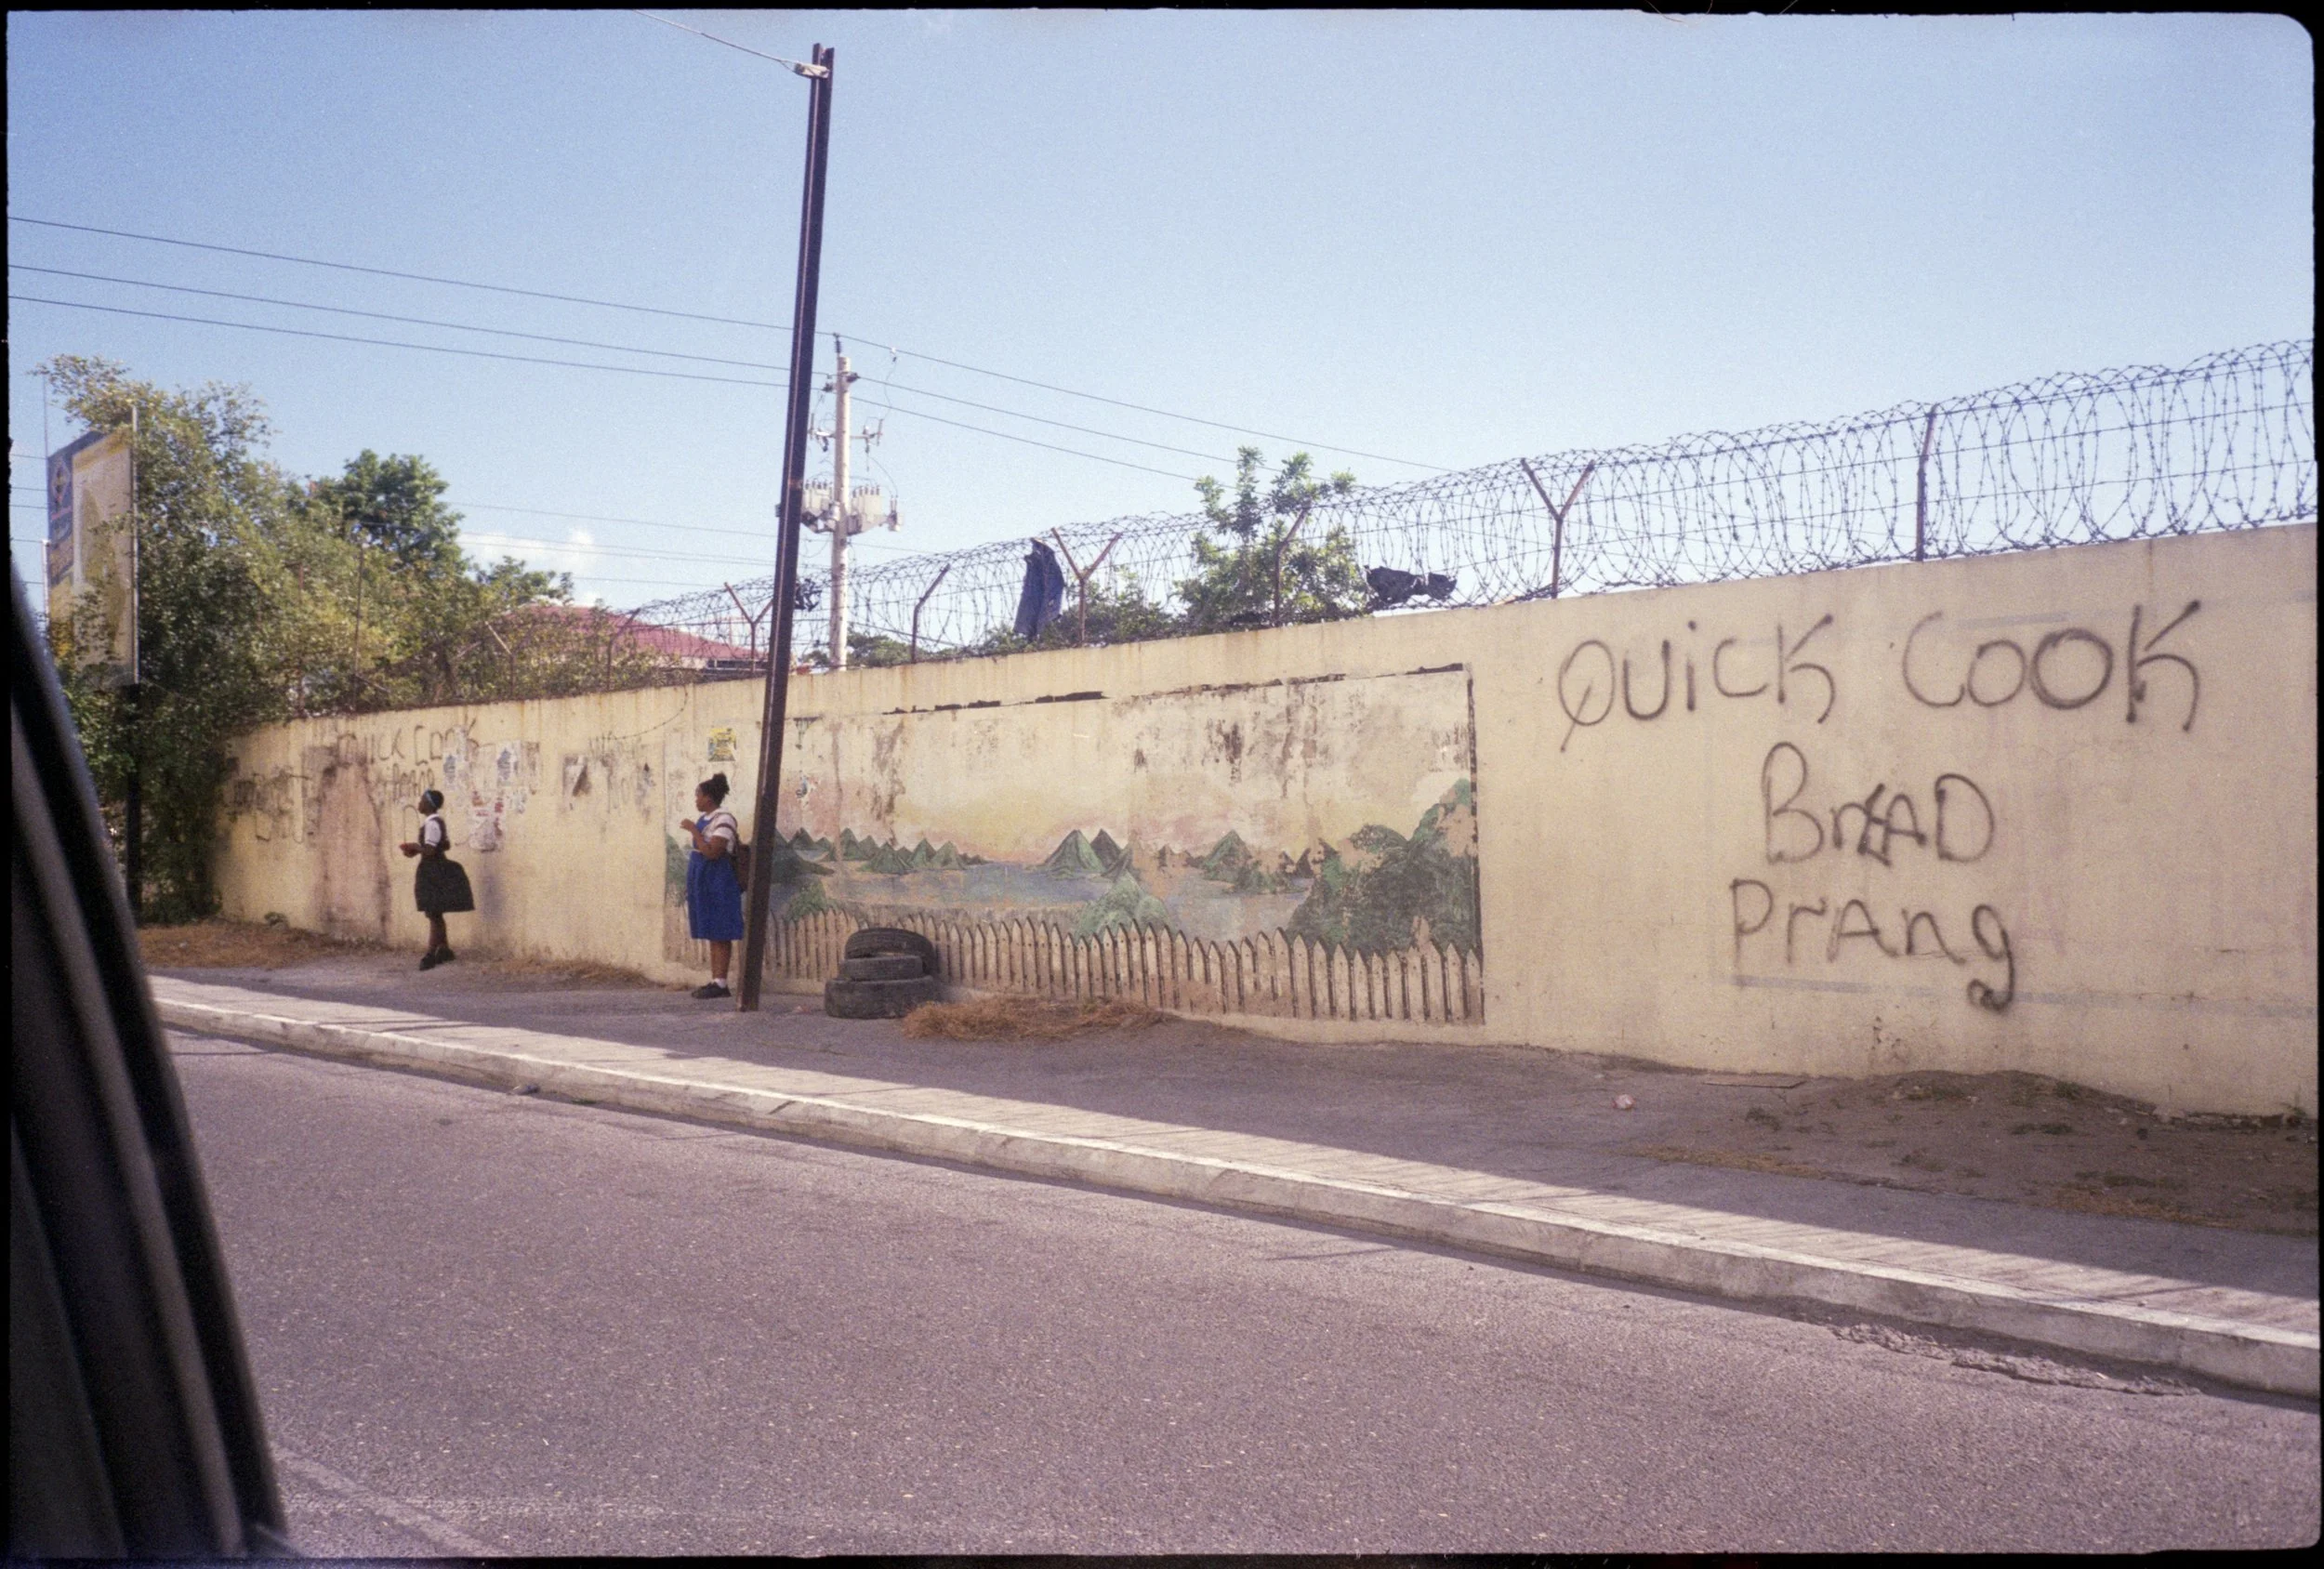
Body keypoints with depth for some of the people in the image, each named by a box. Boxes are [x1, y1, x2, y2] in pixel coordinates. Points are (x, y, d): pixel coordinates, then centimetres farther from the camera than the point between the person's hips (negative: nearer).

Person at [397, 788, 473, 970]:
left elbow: (429, 851, -25)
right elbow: (446, 845, 19)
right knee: (435, 914, 16)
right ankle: (445, 949, 23)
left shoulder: (431, 824, -19)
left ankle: (431, 954, -2)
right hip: (437, 871, 10)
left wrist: (413, 847, -8)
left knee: (433, 914, -5)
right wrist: (417, 848, 13)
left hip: (434, 873, -10)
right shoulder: (438, 821, 12)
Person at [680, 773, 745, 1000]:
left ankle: (720, 984, -6)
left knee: (719, 935, -7)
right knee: (712, 935, 10)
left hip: (718, 882, -10)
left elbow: (712, 852, -23)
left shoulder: (723, 819, -14)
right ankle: (715, 981, 14)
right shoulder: (705, 818, 14)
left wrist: (693, 830, -17)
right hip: (704, 882, 10)